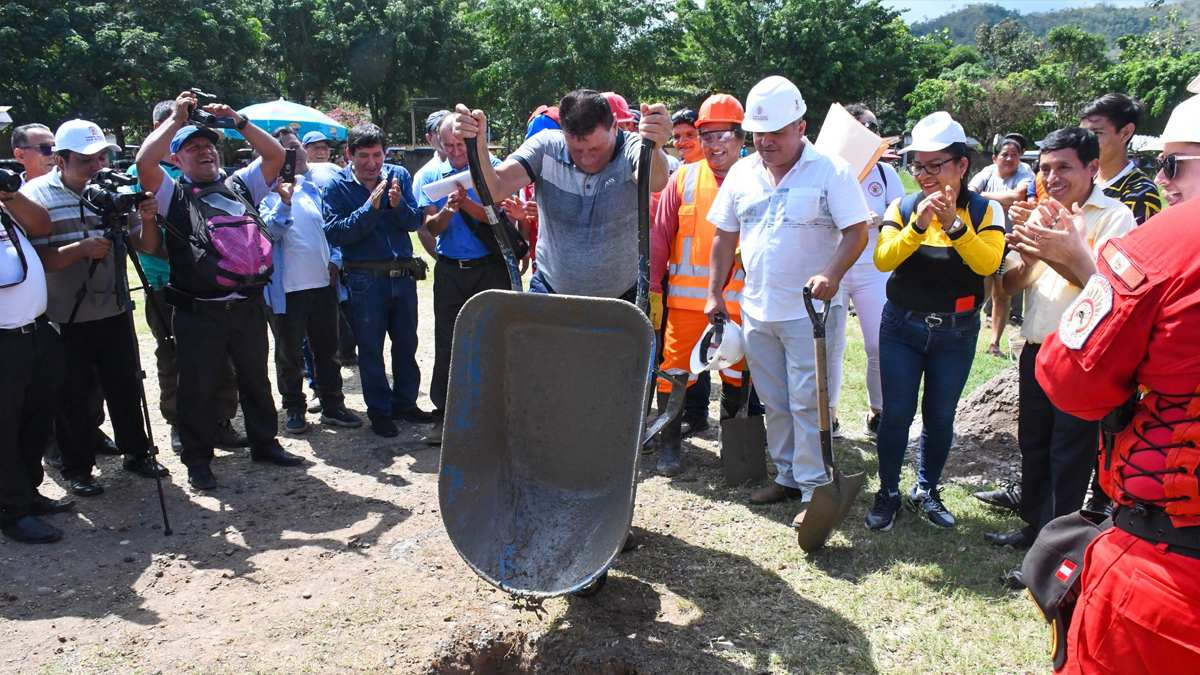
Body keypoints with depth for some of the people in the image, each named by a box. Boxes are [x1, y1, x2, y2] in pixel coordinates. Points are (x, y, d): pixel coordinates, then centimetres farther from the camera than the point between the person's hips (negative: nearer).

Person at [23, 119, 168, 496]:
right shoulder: (36, 196, -7)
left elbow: (146, 247, 4)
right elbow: (35, 259, -14)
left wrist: (147, 220, -16)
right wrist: (82, 248, -28)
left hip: (115, 311, 4)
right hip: (65, 319, -3)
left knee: (125, 386, 13)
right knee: (74, 397, 6)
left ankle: (136, 452, 29)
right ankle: (77, 469, 19)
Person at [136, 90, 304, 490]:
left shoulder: (240, 185, 14)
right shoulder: (174, 195, 3)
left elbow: (274, 155, 7)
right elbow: (144, 162, -14)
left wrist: (237, 120, 0)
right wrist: (176, 118, -7)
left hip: (248, 305, 4)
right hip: (199, 312, -4)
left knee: (256, 379, 16)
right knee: (198, 387, 4)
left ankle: (264, 442, 31)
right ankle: (198, 460, 17)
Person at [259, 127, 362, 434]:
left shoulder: (313, 188, 11)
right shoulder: (268, 190, -6)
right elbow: (270, 231, -19)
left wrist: (333, 260, 6)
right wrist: (284, 202, -33)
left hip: (322, 282, 5)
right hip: (287, 287, -5)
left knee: (327, 349, 12)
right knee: (289, 353, 8)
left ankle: (332, 406, 23)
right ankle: (294, 410, 20)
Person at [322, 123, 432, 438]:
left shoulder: (399, 175, 3)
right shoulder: (337, 186, -5)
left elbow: (414, 223, -2)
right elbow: (335, 233, -16)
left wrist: (398, 204, -22)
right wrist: (371, 206, -23)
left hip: (403, 273, 3)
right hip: (365, 279, -3)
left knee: (406, 343, 13)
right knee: (370, 348, 5)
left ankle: (405, 402, 28)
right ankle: (379, 410, 18)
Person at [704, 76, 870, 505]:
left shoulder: (831, 171, -8)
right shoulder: (741, 173, 8)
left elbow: (857, 232, -11)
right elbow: (725, 237, 13)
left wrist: (831, 274, -27)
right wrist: (715, 293, 9)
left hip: (811, 310, -5)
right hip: (756, 309, 6)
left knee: (806, 401, -3)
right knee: (774, 402, 14)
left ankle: (814, 485, 9)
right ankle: (788, 475, 28)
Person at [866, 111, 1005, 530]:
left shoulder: (984, 211, -5)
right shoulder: (902, 208, -3)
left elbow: (988, 263, -22)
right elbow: (883, 260, -18)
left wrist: (953, 224, -33)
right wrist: (918, 225, -31)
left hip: (956, 332, 0)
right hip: (902, 327, 0)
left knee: (940, 416, 11)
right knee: (896, 414, 2)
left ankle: (926, 492, 29)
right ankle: (888, 493, 18)